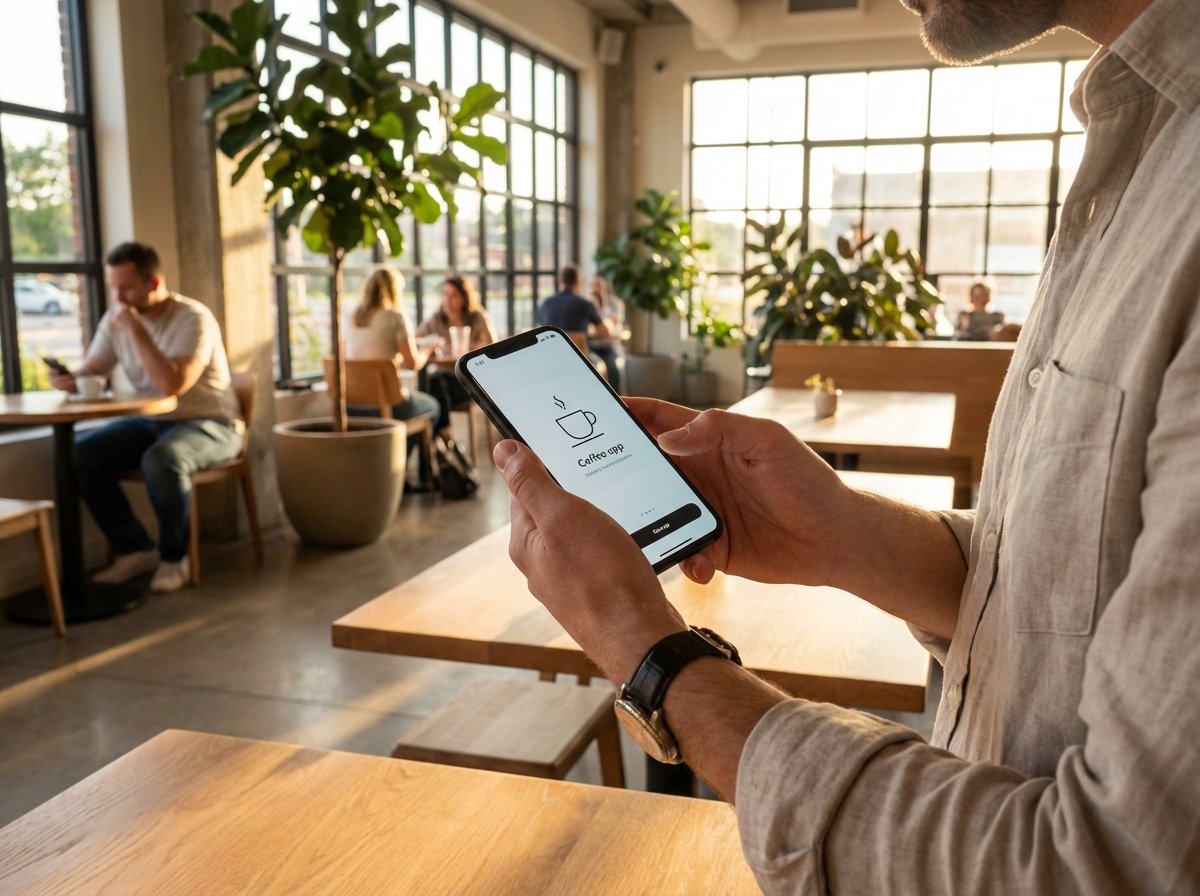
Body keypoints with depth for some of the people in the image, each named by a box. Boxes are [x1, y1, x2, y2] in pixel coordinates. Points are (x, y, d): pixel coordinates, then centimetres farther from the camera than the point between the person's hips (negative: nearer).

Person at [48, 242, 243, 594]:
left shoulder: (193, 319, -19)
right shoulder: (115, 319, 2)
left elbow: (173, 385, -31)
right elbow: (92, 370, 7)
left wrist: (136, 330, -30)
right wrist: (69, 378, -16)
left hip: (209, 423, -7)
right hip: (151, 422, 7)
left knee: (161, 460, -37)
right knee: (81, 453, -14)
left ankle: (173, 557, -12)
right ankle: (136, 549, -2)